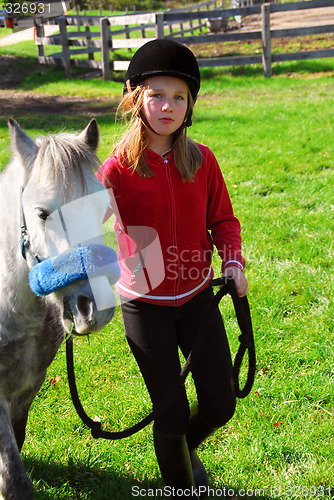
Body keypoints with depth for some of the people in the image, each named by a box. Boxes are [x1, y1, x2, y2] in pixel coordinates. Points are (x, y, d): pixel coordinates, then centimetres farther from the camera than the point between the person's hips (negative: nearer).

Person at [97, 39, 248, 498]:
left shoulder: (202, 160, -4)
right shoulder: (118, 169, -13)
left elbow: (223, 219, 5)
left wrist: (233, 260, -13)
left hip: (198, 296, 3)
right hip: (145, 304, -3)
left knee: (220, 406, 9)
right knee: (171, 413, 5)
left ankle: (186, 449, 44)